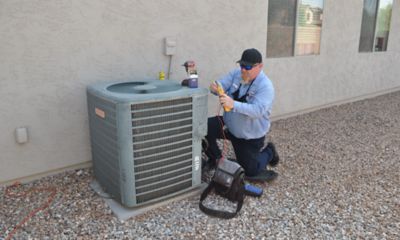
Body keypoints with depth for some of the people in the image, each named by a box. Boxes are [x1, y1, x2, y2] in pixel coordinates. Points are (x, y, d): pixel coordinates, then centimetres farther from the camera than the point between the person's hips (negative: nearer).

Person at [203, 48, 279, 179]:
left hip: (251, 135, -4)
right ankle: (216, 158, 7)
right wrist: (215, 87, -42)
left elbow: (257, 110, -39)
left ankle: (269, 152, 39)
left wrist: (233, 105, -54)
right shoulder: (236, 73, -9)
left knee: (250, 171, 8)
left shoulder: (265, 86, -27)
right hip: (230, 125, 5)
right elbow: (222, 84, -16)